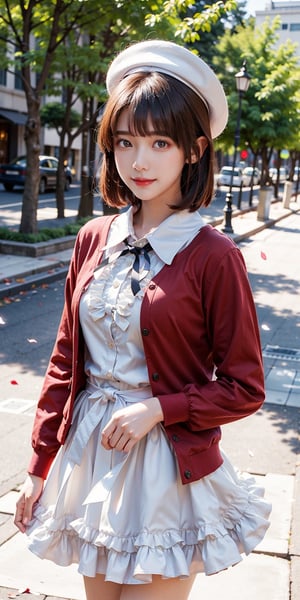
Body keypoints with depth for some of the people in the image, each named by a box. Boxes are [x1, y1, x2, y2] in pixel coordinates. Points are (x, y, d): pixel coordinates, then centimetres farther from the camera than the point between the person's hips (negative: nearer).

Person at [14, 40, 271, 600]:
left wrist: (157, 409, -18)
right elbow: (65, 360, 6)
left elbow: (244, 388, -7)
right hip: (89, 458, 5)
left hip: (167, 469, -4)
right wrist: (39, 468, 7)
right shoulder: (94, 239, 1)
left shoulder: (213, 256, -13)